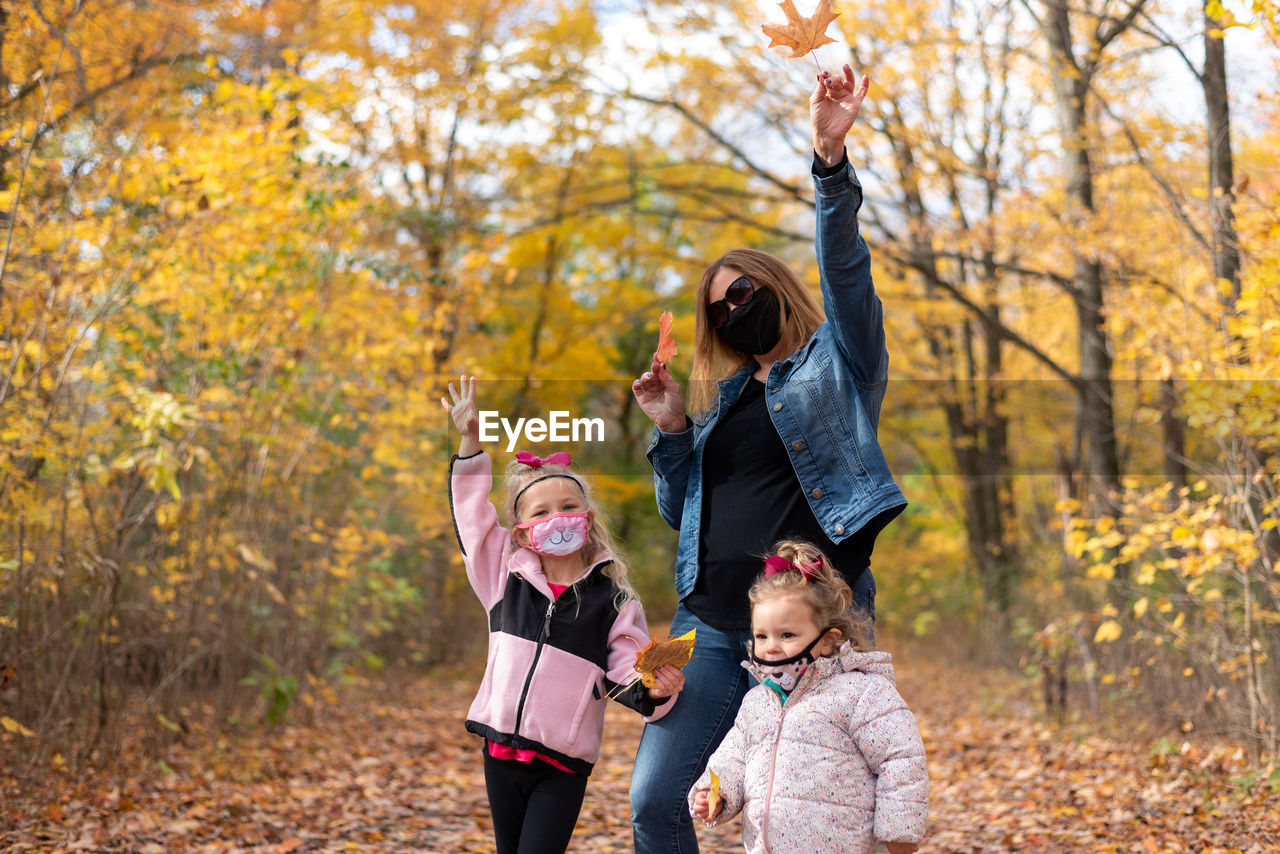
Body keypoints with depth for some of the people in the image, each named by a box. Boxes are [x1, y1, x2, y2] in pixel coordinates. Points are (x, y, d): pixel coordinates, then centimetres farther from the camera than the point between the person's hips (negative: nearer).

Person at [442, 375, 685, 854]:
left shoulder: (612, 601, -2)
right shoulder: (507, 578, 5)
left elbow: (625, 676, -4)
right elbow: (471, 513, 11)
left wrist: (654, 691, -25)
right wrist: (470, 440, 6)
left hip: (564, 764, -3)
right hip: (502, 750, 3)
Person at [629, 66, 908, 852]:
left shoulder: (837, 363, 6)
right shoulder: (722, 397, 20)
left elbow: (845, 271, -12)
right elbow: (680, 510, 22)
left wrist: (831, 159, -24)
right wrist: (671, 429, 5)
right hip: (710, 622, 6)